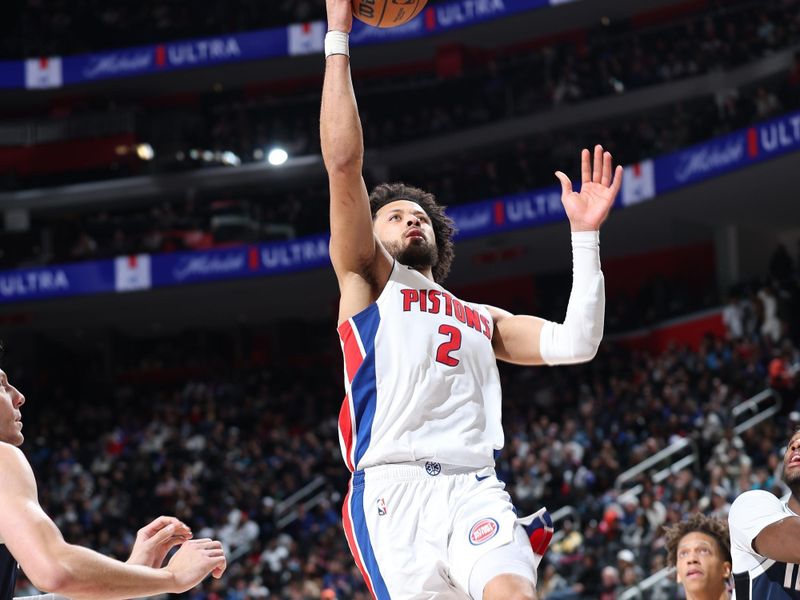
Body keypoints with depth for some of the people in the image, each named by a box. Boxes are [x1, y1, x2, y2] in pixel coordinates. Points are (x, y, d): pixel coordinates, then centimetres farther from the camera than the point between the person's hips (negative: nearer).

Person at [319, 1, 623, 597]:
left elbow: (575, 344, 17)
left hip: (474, 488, 3)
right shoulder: (368, 280, 19)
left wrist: (585, 235, 16)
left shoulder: (482, 319, 32)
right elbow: (344, 162, 7)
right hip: (394, 491, -3)